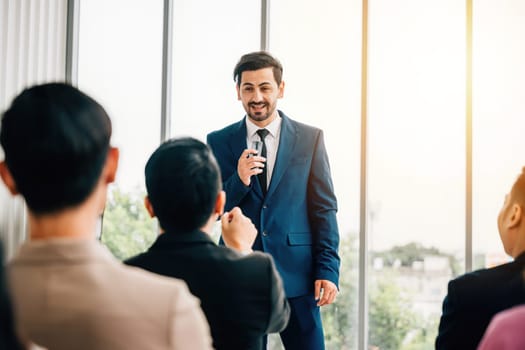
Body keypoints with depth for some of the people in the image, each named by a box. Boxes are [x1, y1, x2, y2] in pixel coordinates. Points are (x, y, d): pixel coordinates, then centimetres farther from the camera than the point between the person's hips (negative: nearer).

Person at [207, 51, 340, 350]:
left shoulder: (310, 139, 3)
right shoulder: (219, 142, 5)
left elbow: (324, 209, 2)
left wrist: (328, 270, -7)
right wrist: (238, 180, -15)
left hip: (296, 274, -1)